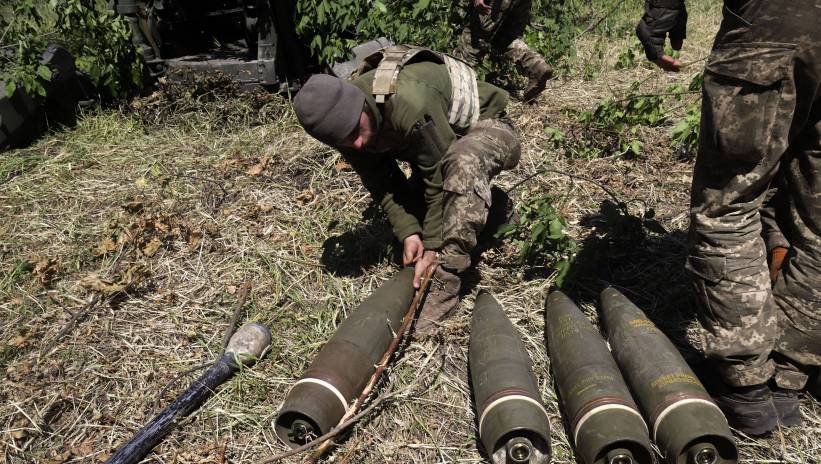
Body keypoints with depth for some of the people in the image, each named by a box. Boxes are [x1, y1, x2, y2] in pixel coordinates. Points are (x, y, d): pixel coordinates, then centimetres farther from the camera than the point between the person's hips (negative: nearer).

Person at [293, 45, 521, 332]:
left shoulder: (410, 104, -40)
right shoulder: (342, 123, -18)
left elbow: (440, 177, -32)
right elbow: (381, 184, -10)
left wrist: (433, 247, -26)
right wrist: (408, 231, -23)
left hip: (483, 126, -7)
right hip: (435, 146, 7)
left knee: (463, 162, -41)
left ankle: (445, 282, -35)